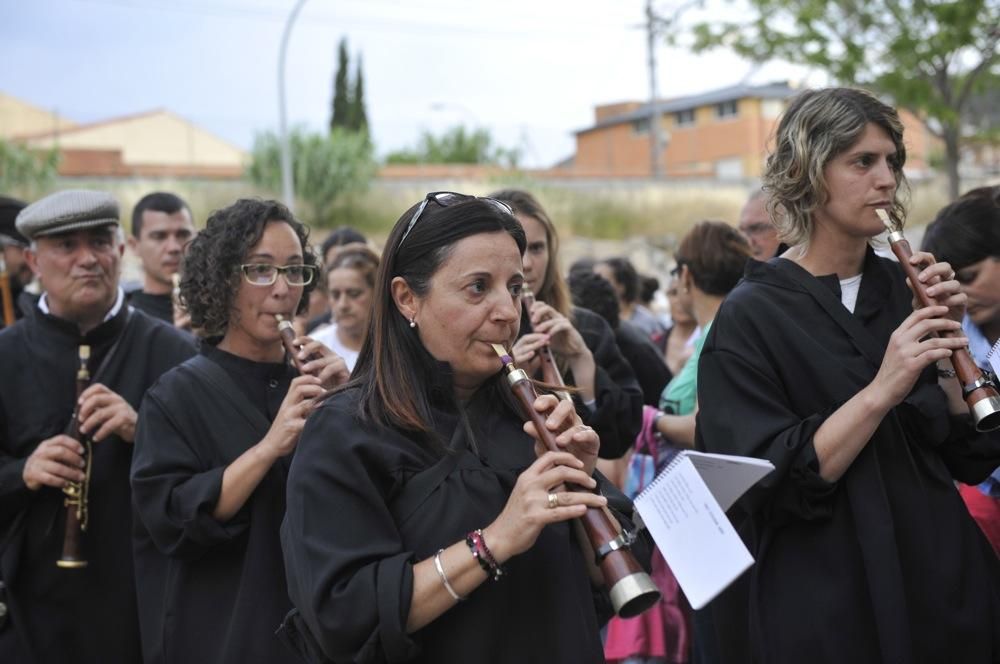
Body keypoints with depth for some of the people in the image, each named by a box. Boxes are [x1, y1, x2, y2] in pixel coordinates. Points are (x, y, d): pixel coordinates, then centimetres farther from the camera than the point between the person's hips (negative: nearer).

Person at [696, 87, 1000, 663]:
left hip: (946, 587, 5)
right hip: (828, 612, -4)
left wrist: (951, 340, -9)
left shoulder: (906, 292, 4)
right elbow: (773, 487, -18)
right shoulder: (750, 318, -10)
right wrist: (882, 389, -24)